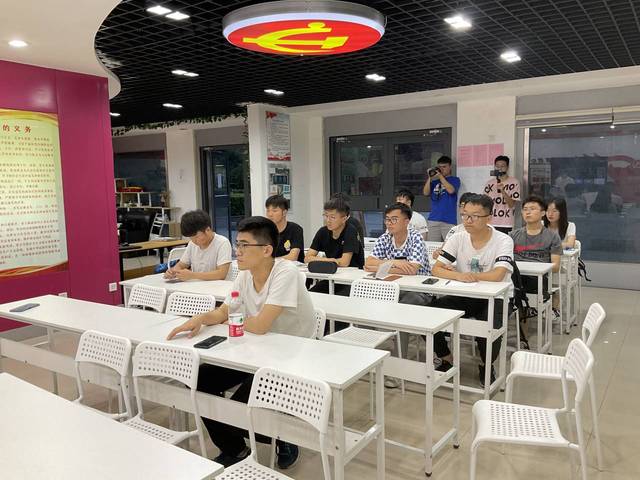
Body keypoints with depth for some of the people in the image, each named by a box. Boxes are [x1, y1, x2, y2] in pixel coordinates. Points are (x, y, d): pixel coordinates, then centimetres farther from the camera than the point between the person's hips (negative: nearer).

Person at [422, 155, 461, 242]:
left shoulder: (455, 179, 9)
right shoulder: (434, 181, 18)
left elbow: (451, 190, -10)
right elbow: (426, 192, 6)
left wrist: (440, 176, -6)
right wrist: (430, 178, 0)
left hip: (449, 220, -3)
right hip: (433, 219, 3)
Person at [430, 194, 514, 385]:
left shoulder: (503, 241, -13)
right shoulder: (458, 238, -2)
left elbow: (497, 275, -27)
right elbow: (436, 269, -10)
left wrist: (466, 274, -16)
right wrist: (458, 276, -31)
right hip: (464, 297, 4)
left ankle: (486, 365, 6)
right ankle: (445, 358, 10)